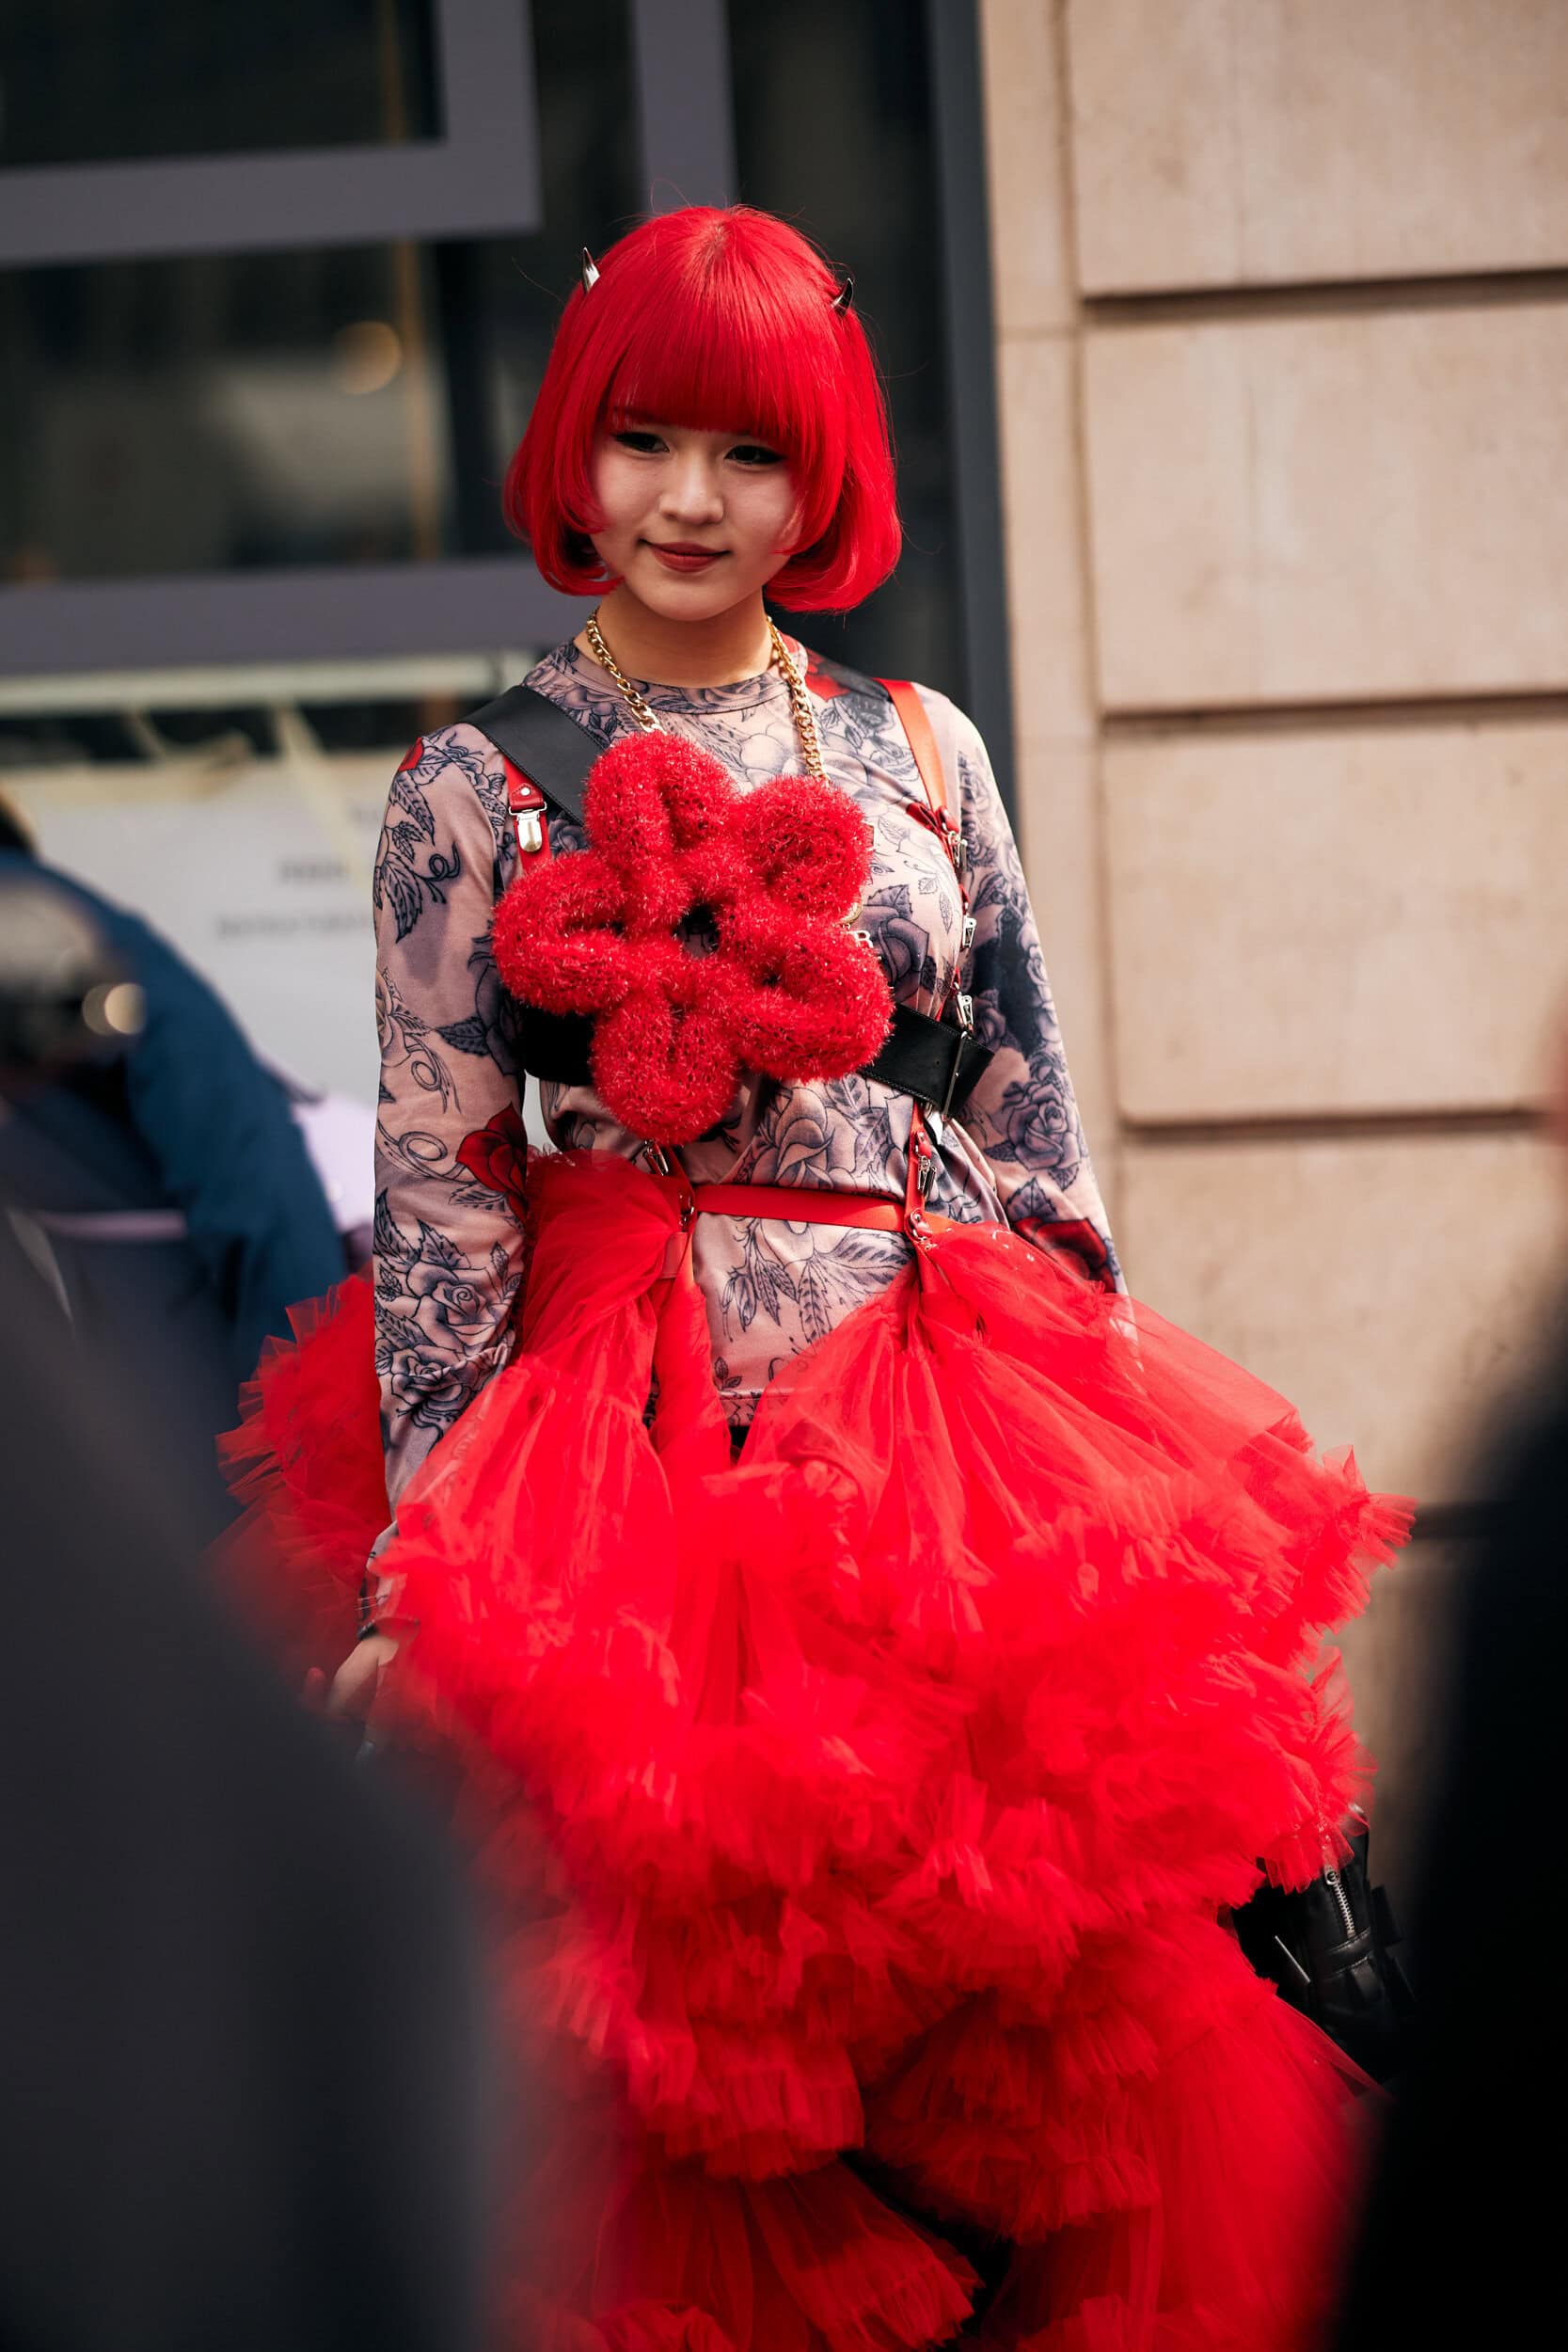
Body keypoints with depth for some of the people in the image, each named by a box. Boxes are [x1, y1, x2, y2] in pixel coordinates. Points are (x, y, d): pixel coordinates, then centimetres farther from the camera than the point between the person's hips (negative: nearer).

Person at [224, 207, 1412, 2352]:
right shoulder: (477, 787, 2)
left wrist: (1097, 1469, 7)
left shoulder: (922, 753, 9)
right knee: (686, 2040, 1)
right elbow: (435, 1189, -2)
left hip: (935, 1439, 2)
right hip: (630, 1445, -2)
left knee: (1043, 1984, 0)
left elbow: (1034, 1131, 11)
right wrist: (424, 1552, -7)